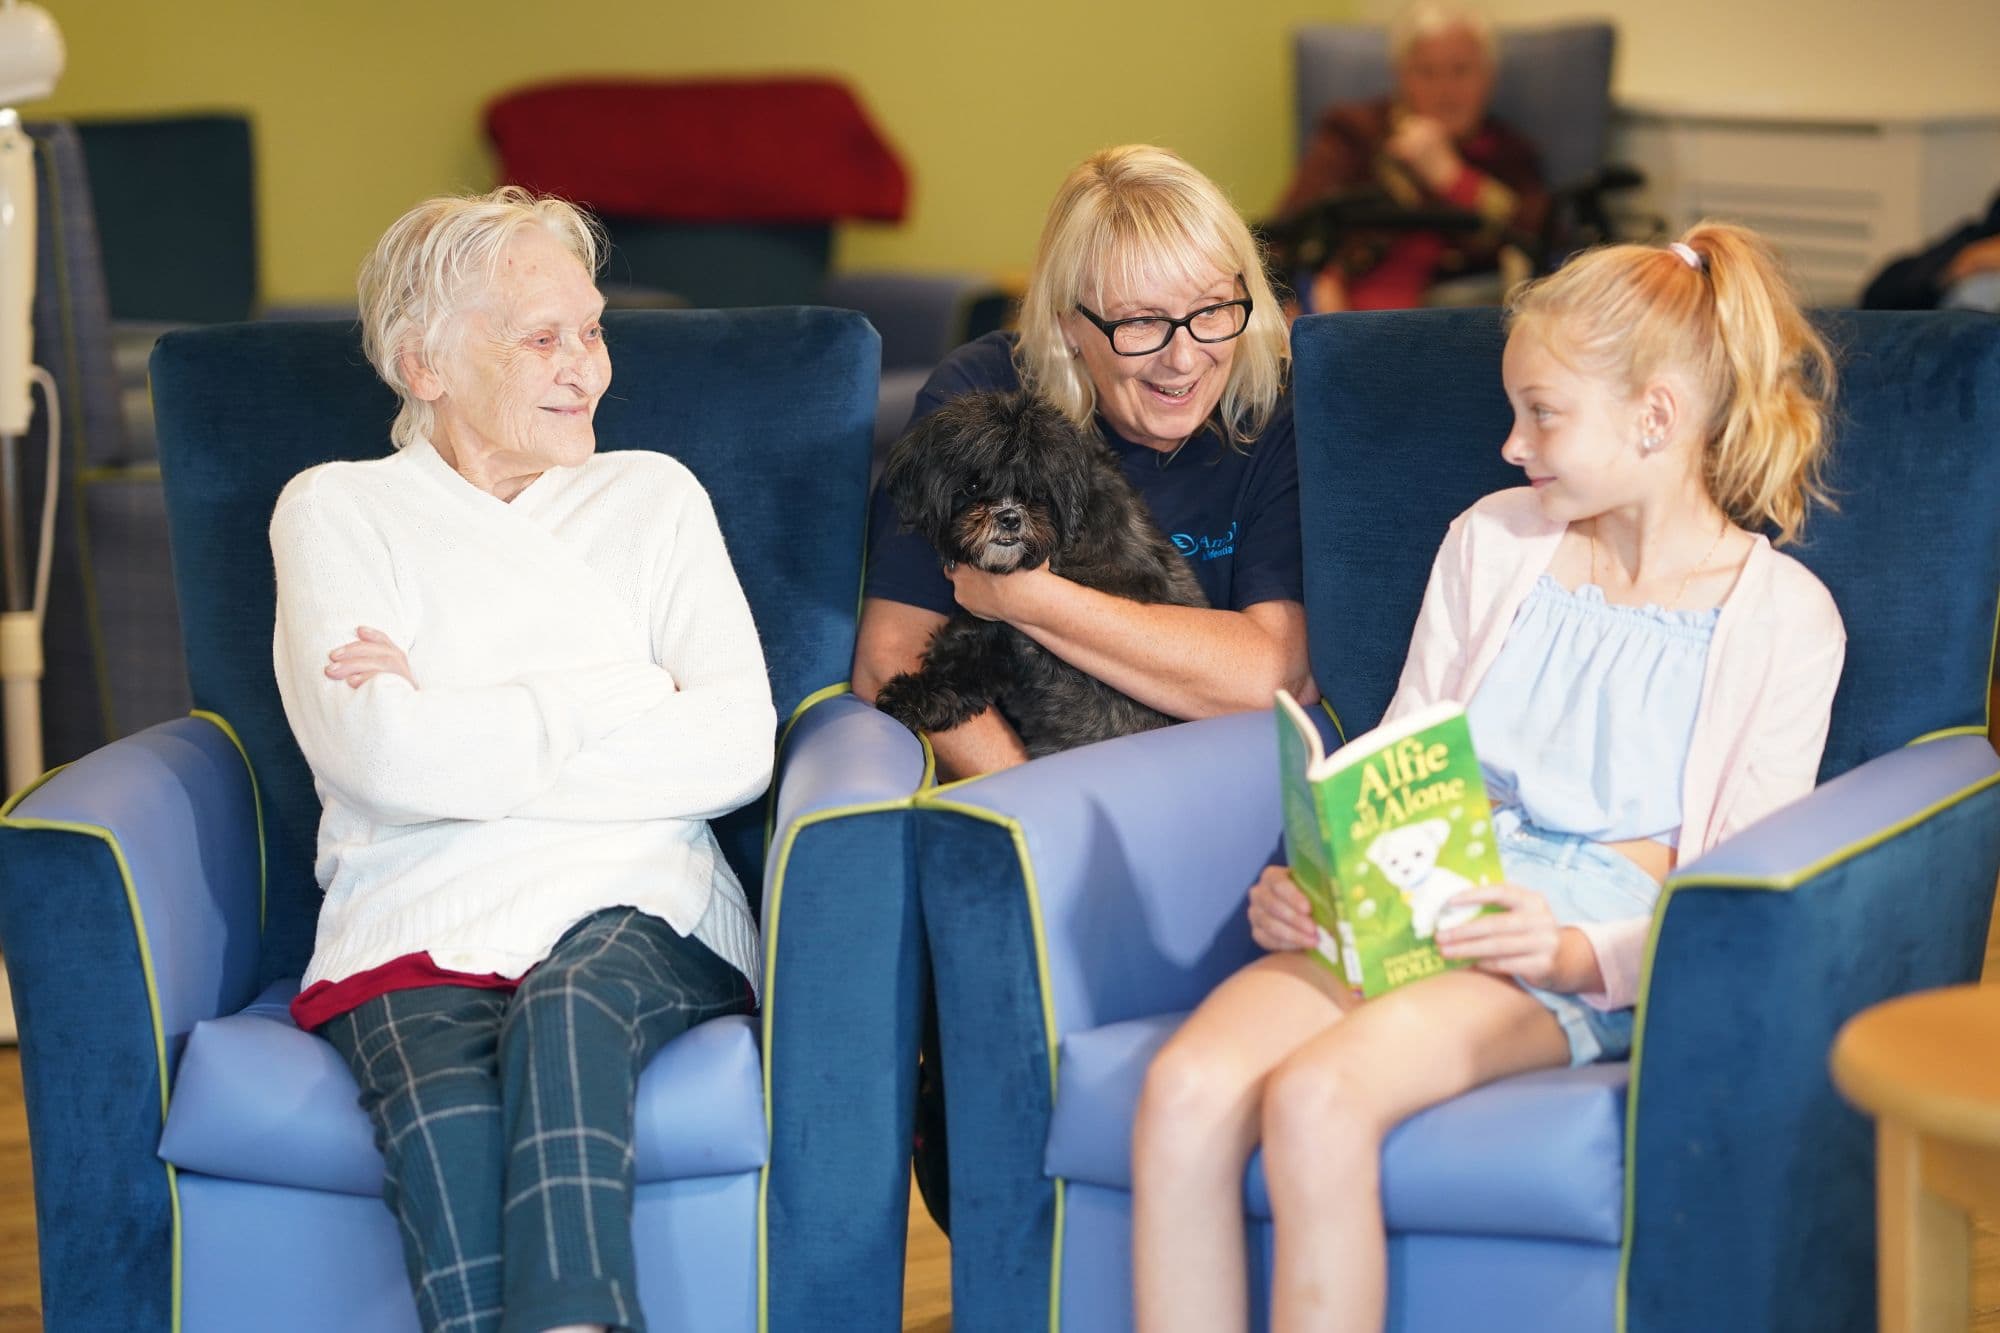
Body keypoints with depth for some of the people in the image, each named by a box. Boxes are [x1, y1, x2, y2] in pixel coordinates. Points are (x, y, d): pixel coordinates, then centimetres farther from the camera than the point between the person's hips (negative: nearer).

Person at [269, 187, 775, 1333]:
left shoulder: (651, 497, 20)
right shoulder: (336, 511, 15)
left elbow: (735, 751, 3)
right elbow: (380, 758, -4)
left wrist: (460, 735, -1)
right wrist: (627, 701, 1)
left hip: (634, 911, 1)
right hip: (418, 932, -1)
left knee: (568, 1001, -36)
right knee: (449, 1111, -36)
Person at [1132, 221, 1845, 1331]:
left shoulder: (1782, 618, 4)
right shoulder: (1491, 543, 19)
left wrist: (1573, 951, -20)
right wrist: (1305, 887, -2)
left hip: (1588, 959, -5)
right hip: (1410, 906, 5)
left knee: (1316, 1096, -34)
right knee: (1185, 1090, -27)